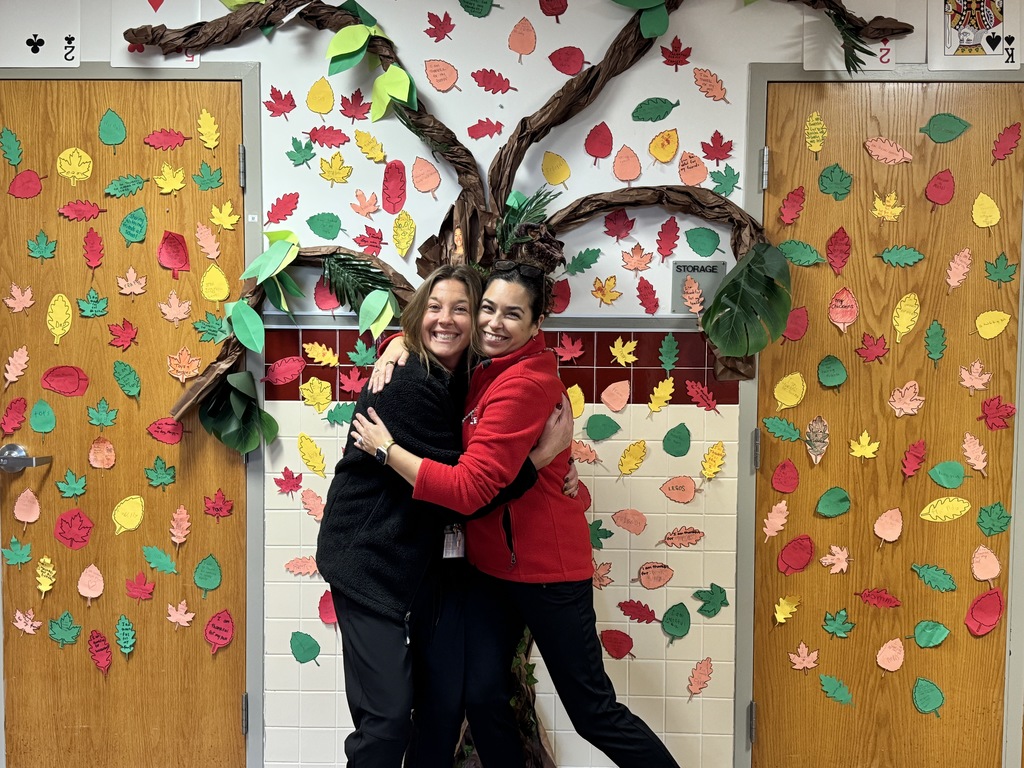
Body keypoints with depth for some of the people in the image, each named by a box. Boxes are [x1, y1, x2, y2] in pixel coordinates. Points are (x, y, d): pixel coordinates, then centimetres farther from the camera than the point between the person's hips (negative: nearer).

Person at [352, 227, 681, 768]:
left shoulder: (525, 382, -22)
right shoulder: (488, 367, 3)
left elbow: (469, 488, -27)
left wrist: (386, 447, -19)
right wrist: (398, 344, 0)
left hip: (544, 565, -8)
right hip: (490, 561, 8)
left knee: (593, 712, 4)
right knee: (482, 696, 7)